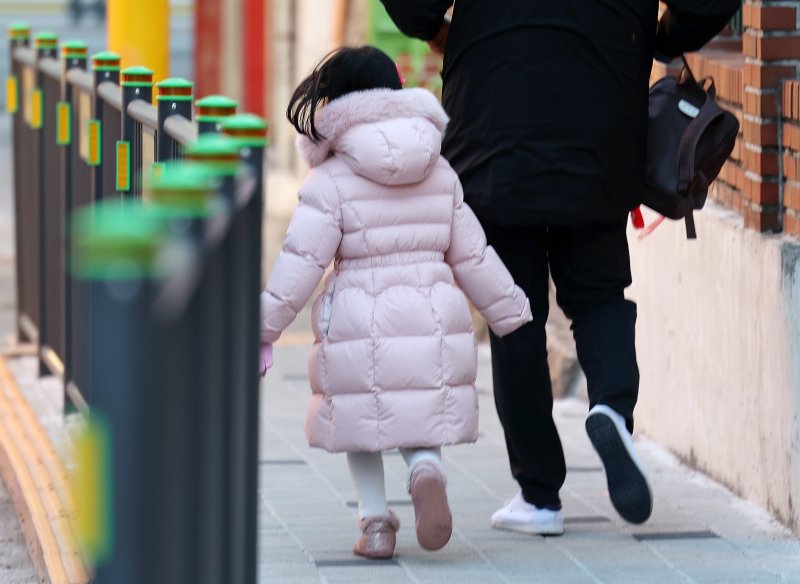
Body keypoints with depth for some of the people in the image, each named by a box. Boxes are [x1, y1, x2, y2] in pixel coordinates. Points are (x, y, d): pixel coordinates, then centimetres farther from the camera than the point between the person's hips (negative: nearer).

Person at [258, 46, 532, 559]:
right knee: (421, 421, 15)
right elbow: (473, 256, 12)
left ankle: (376, 521, 3)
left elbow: (300, 263, -10)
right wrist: (513, 317, 20)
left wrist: (263, 329, -6)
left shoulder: (331, 180, -5)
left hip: (359, 321, -3)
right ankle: (426, 467, -18)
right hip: (433, 320, 3)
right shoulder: (441, 174, 9)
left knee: (361, 421, 15)